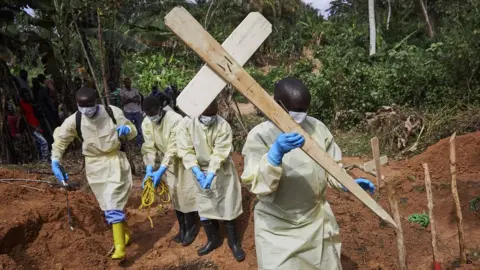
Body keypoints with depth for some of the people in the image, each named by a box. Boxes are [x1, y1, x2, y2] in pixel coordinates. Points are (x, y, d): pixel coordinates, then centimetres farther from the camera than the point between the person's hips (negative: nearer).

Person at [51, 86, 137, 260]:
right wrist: (55, 162, -4)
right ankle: (125, 231, 36)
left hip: (115, 161, -3)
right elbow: (60, 140, 6)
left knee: (113, 205, -11)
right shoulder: (73, 121, -10)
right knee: (109, 205, 13)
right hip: (94, 165, 3)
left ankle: (120, 248, -8)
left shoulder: (113, 112, -14)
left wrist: (127, 129, -26)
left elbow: (133, 132, -2)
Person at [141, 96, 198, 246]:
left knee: (186, 193, 0)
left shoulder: (175, 120, -32)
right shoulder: (146, 124, -14)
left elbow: (173, 149, -32)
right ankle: (182, 228, 27)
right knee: (174, 193, 12)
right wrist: (149, 169, -23)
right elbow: (149, 148, -10)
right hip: (169, 161, 5)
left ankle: (191, 228, 17)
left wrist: (160, 171, -36)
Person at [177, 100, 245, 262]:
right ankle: (213, 240, 33)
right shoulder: (186, 124, -15)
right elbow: (186, 150, -16)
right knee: (204, 208, 12)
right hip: (200, 171, 3)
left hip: (221, 172, -2)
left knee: (227, 207, 4)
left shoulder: (223, 126, -21)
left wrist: (211, 174, -34)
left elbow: (220, 153, -23)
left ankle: (234, 243, 23)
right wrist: (197, 170, -28)